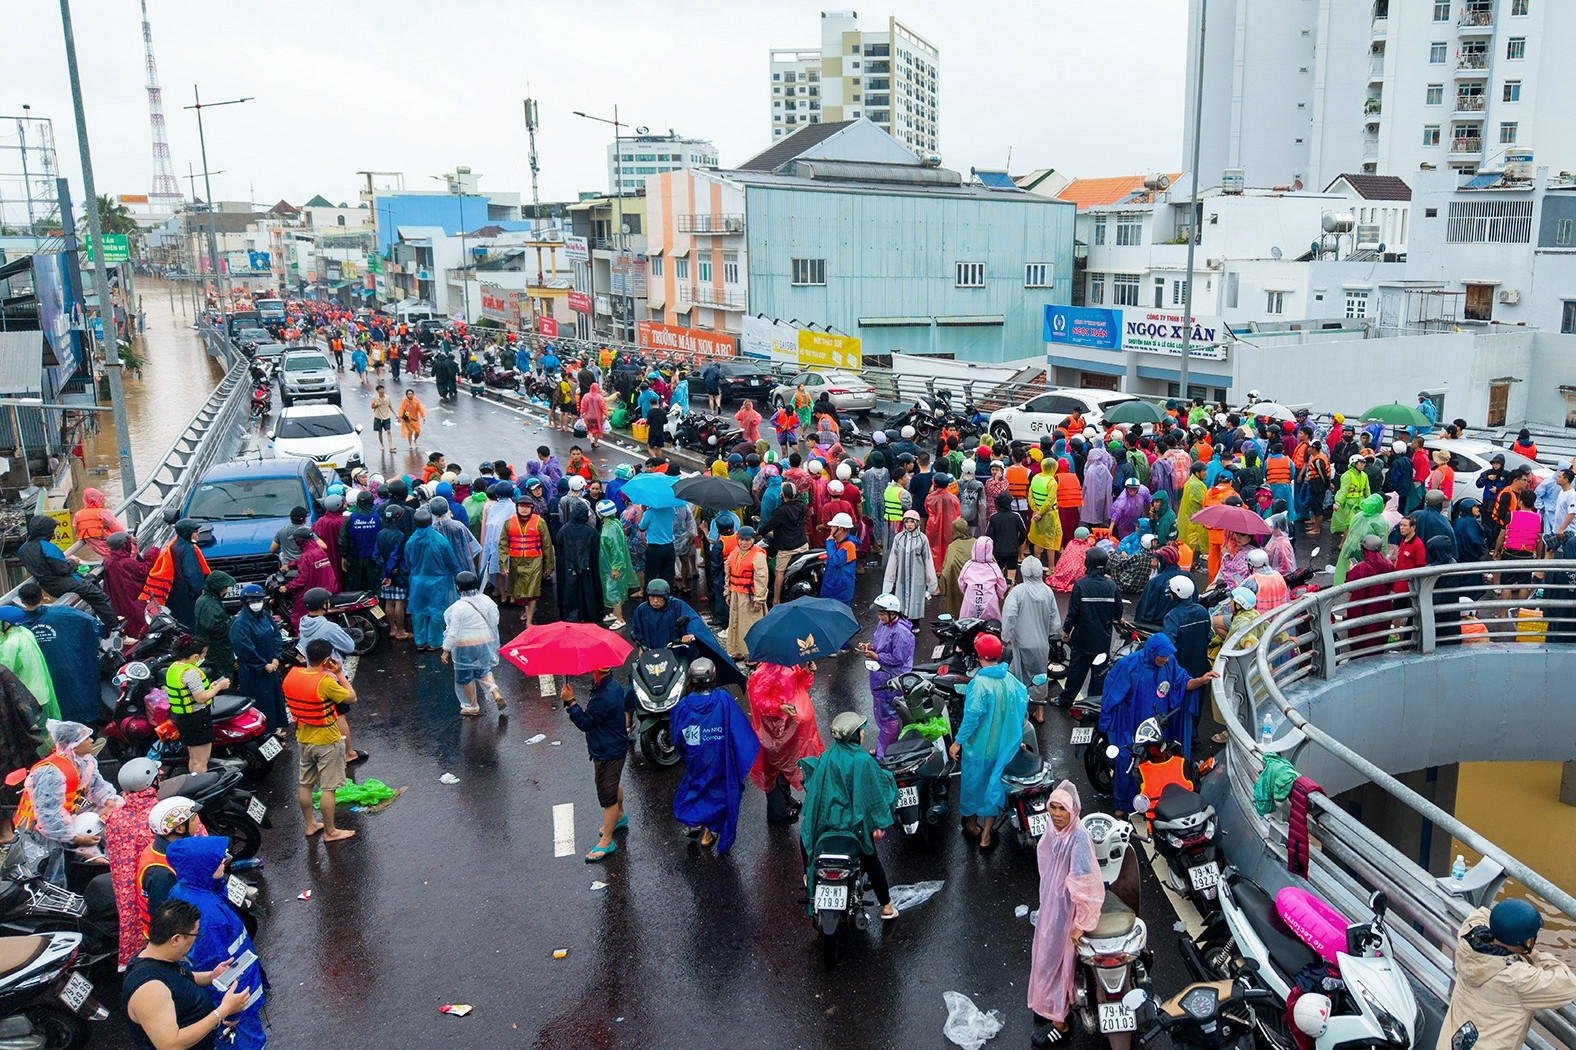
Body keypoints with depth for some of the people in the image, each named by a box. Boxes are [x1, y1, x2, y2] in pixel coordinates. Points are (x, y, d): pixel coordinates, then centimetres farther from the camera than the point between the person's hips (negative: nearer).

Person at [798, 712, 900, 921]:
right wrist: (879, 823, -11)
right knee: (871, 861, 12)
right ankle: (886, 906, 17)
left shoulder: (826, 756, -5)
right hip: (854, 822, -3)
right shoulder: (863, 760, -20)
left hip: (824, 818, 4)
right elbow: (874, 793, -18)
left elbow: (813, 784, 4)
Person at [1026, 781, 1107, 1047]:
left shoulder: (1078, 839, -29)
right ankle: (1054, 1004, 44)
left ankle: (1060, 1023, 24)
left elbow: (1088, 886, -26)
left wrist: (1081, 925, -20)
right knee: (1044, 953, 22)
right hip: (1050, 904, 8)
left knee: (1059, 960, 6)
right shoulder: (1053, 831, -4)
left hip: (1067, 909, -8)